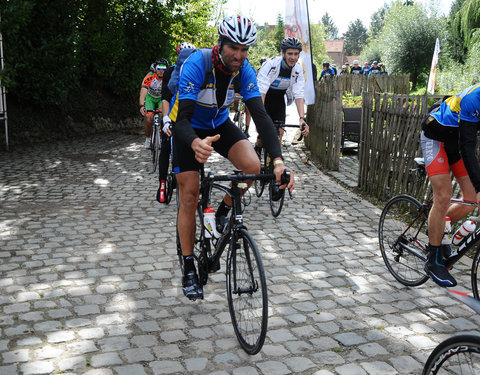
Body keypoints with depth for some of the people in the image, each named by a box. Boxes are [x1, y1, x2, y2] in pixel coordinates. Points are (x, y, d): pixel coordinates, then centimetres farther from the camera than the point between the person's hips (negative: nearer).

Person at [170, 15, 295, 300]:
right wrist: (196, 144, -62)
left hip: (220, 124, 3)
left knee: (252, 166, -24)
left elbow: (260, 114, -26)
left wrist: (278, 159, -41)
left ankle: (224, 212, 6)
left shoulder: (245, 70, -19)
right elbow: (183, 118, -38)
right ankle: (189, 269, 6)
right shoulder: (197, 64, -31)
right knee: (189, 196, -9)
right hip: (189, 129, -3)